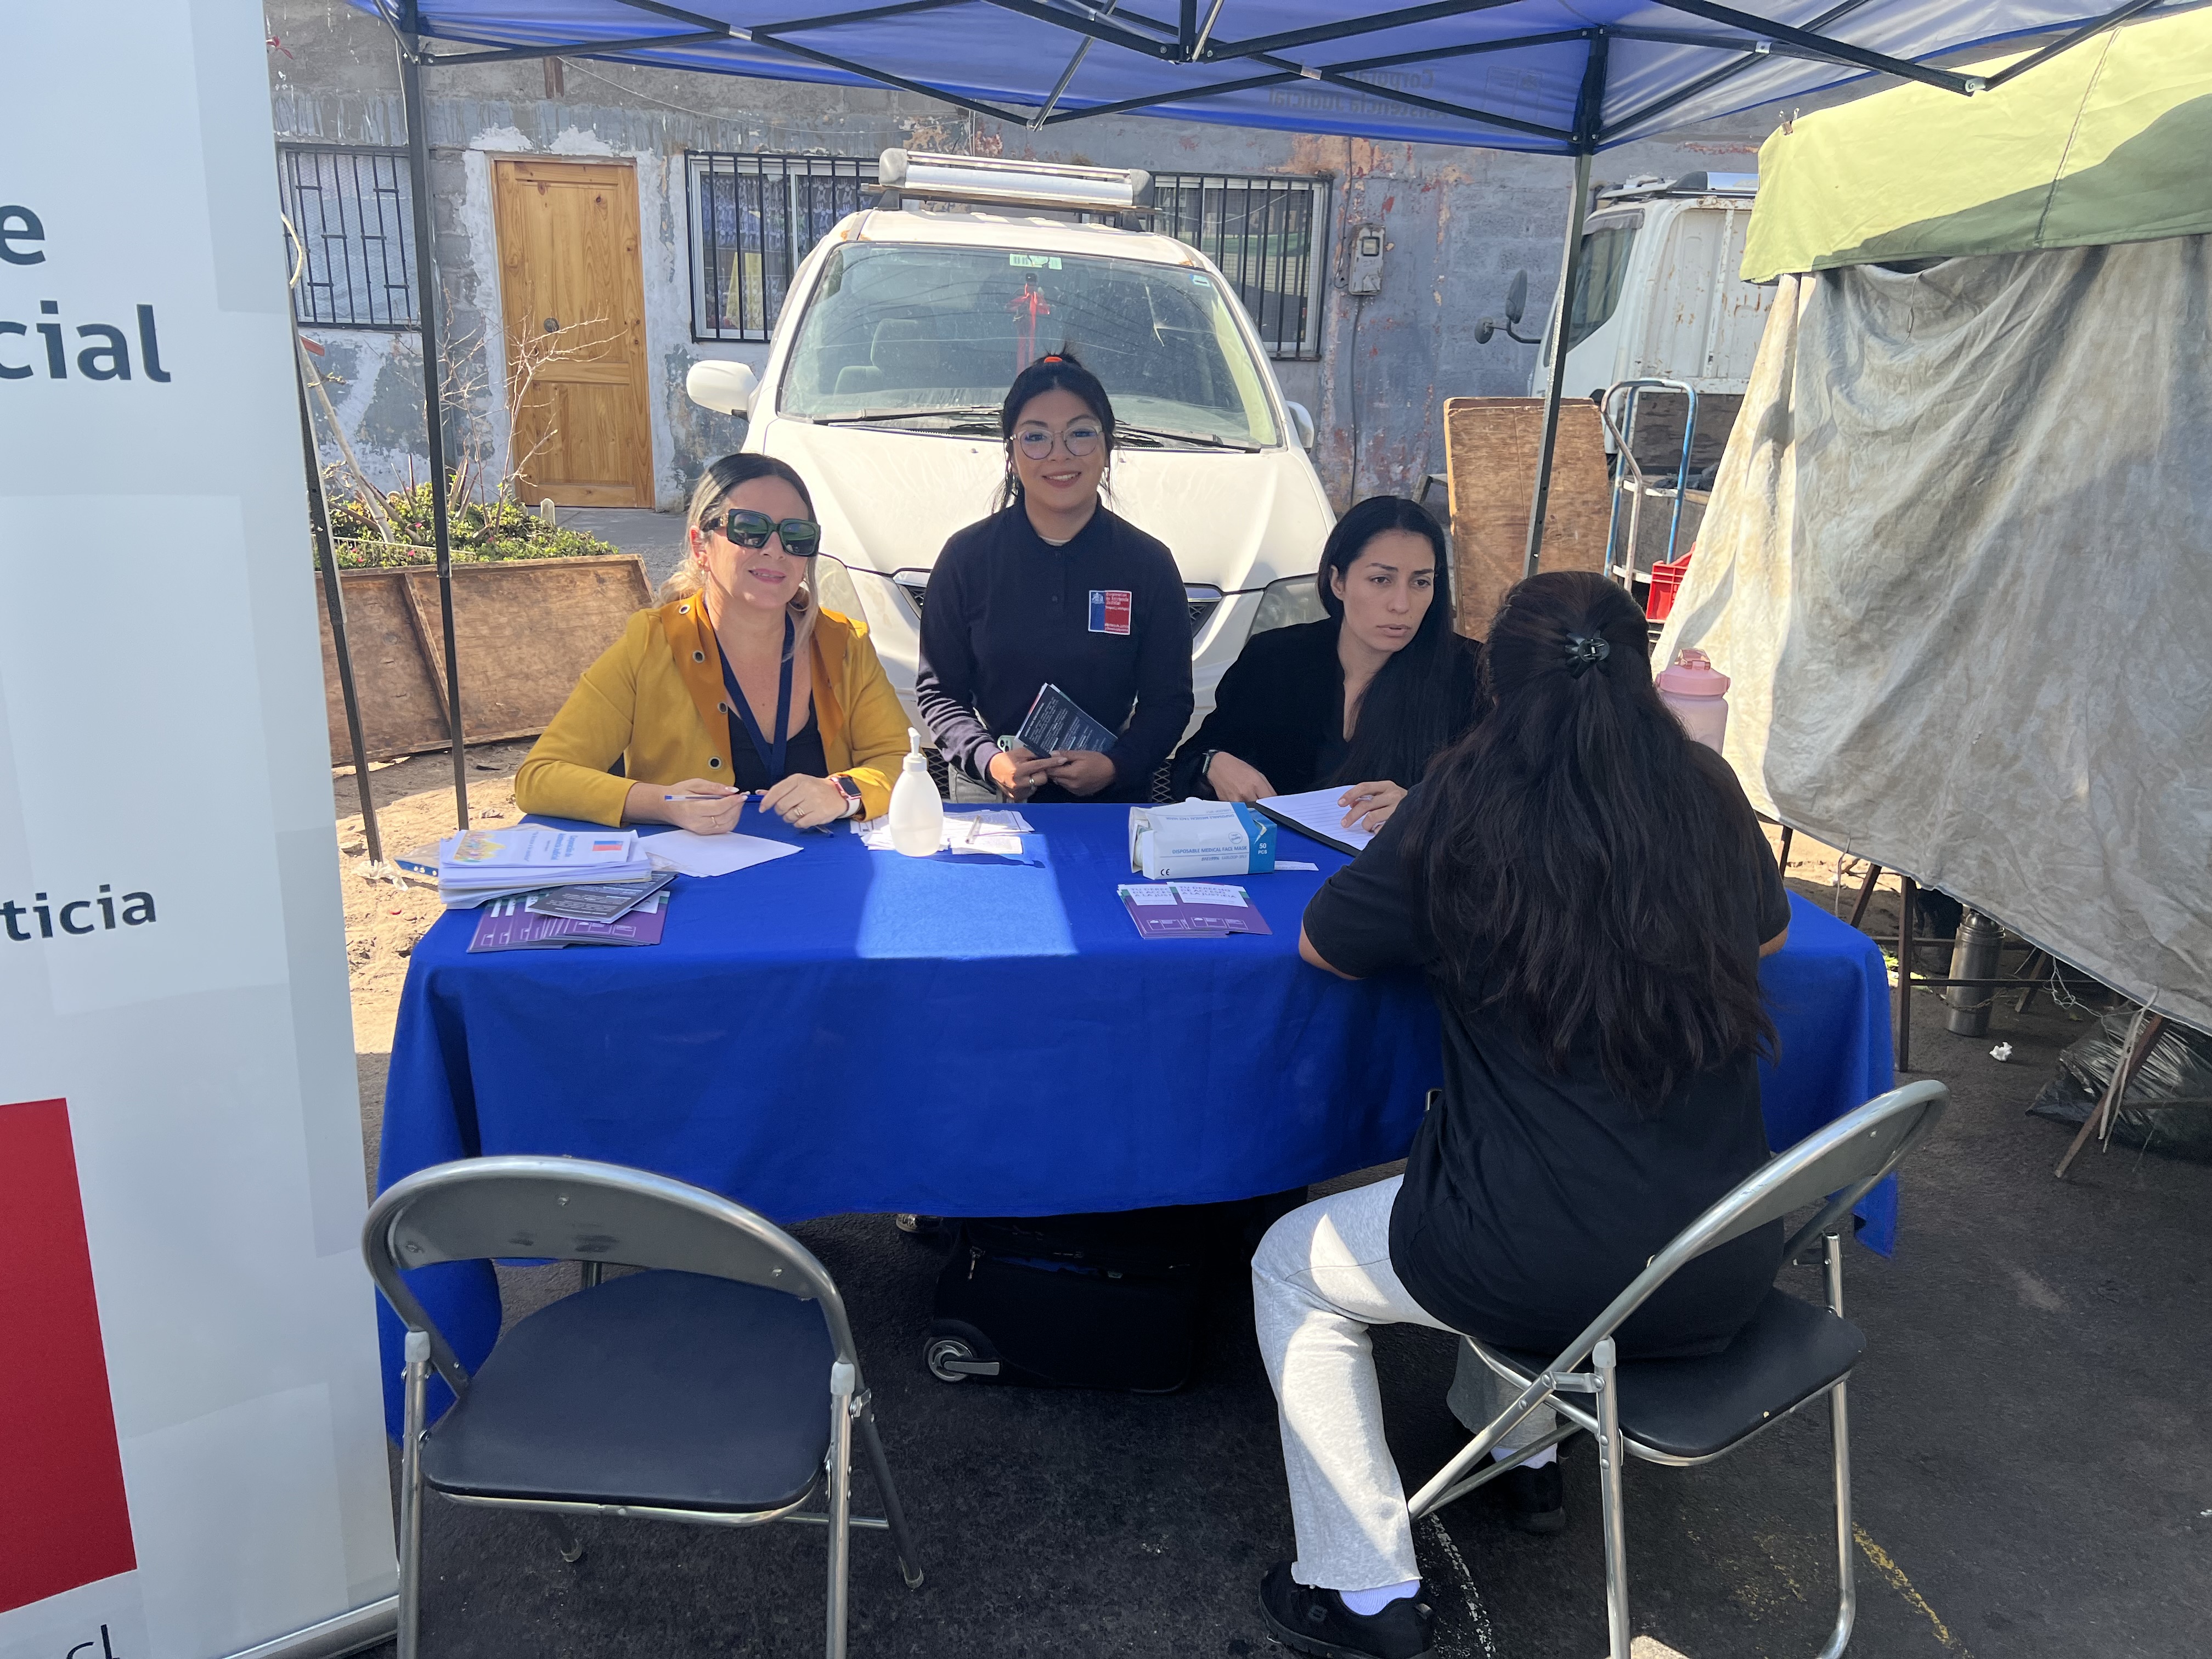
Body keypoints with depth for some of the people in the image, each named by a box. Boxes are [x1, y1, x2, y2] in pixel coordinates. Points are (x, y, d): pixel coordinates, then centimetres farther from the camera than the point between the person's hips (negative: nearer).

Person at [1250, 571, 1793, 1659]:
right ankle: (1527, 1450, 50)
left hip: (1551, 1272, -6)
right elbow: (1769, 933, 19)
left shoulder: (1473, 798, -13)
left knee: (1290, 1266, 19)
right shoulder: (1708, 796, -1)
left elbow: (1322, 944, -1)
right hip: (1729, 1276, 6)